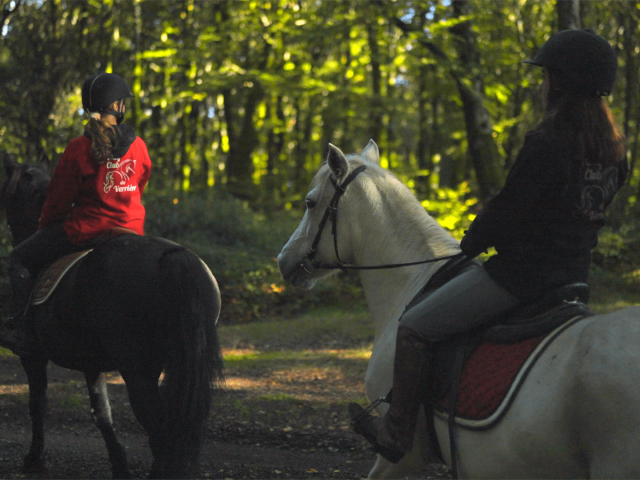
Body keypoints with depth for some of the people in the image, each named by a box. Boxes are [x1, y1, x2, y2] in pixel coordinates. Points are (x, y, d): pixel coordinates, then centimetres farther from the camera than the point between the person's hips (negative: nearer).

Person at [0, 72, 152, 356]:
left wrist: (45, 224, 14)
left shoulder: (79, 148, -13)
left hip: (85, 230, -4)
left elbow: (59, 198, -5)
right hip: (131, 229, 4)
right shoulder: (138, 146, -1)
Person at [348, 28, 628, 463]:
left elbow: (507, 211, -16)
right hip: (574, 272, 9)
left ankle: (397, 432, 8)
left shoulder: (546, 143, -21)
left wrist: (471, 245, 2)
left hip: (521, 271, -9)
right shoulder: (615, 147, 5)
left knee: (414, 330, 1)